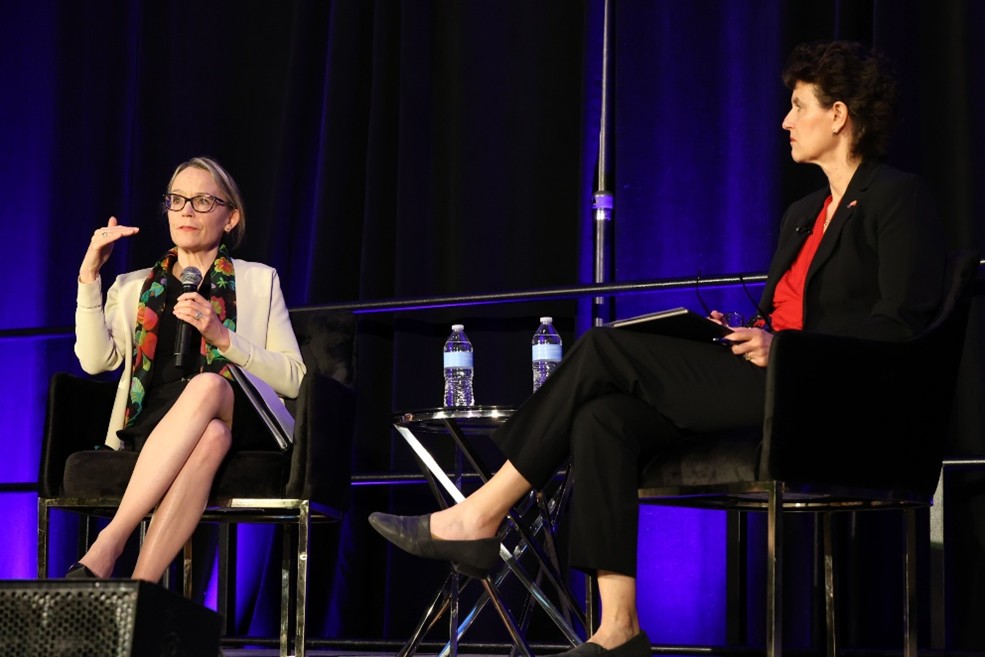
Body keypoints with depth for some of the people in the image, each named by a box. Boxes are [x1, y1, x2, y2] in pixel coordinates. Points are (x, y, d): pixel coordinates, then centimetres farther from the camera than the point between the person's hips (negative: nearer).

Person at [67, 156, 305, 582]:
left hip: (242, 426, 0)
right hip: (151, 429, 0)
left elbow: (293, 379, 7)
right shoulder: (134, 288, 25)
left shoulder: (259, 281, 20)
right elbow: (97, 360, 5)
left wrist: (222, 336, -6)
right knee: (210, 436, -38)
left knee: (206, 385, -38)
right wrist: (89, 275, 2)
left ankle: (105, 548, -46)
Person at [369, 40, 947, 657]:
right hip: (760, 392, 9)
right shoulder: (803, 214, 25)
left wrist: (781, 347, -17)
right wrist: (741, 334, 3)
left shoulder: (899, 199, -3)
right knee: (604, 417, -16)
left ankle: (480, 517, -9)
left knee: (606, 348, -15)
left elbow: (902, 325, -14)